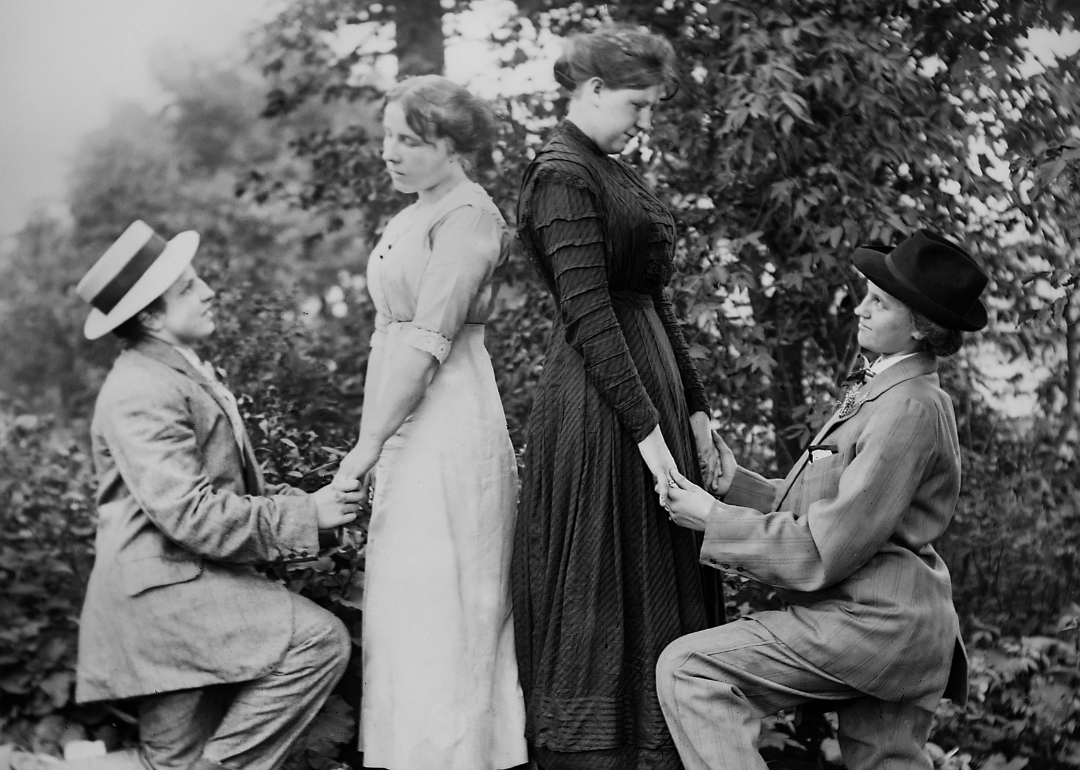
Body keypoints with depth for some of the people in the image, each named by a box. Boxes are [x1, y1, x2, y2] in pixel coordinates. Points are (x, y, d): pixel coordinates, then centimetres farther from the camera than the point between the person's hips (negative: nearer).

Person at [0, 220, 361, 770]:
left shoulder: (182, 374, 19)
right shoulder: (142, 394, -16)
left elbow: (221, 489, 26)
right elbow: (190, 515, -24)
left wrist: (297, 501, 8)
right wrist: (305, 515, -19)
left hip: (189, 586, 10)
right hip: (164, 585, -10)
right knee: (319, 640, -21)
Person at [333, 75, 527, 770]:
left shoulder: (467, 215, -12)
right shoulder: (413, 216, 17)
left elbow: (429, 341, -17)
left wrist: (368, 445, -18)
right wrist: (373, 440, 14)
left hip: (448, 426, -9)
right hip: (409, 430, 9)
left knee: (436, 609, -7)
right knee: (405, 607, 10)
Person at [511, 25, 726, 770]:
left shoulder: (618, 174, 16)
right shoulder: (562, 176, -13)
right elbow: (590, 317, -19)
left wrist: (696, 409, 13)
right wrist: (648, 432, -21)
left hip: (654, 392, 9)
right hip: (599, 409, -9)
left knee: (663, 591, 10)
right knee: (603, 600, -4)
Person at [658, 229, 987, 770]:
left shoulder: (911, 408, -15)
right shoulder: (875, 394, 18)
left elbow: (827, 547, -17)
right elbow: (818, 508, 20)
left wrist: (715, 521, -9)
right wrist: (732, 482, 9)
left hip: (872, 619, -10)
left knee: (688, 670, -17)